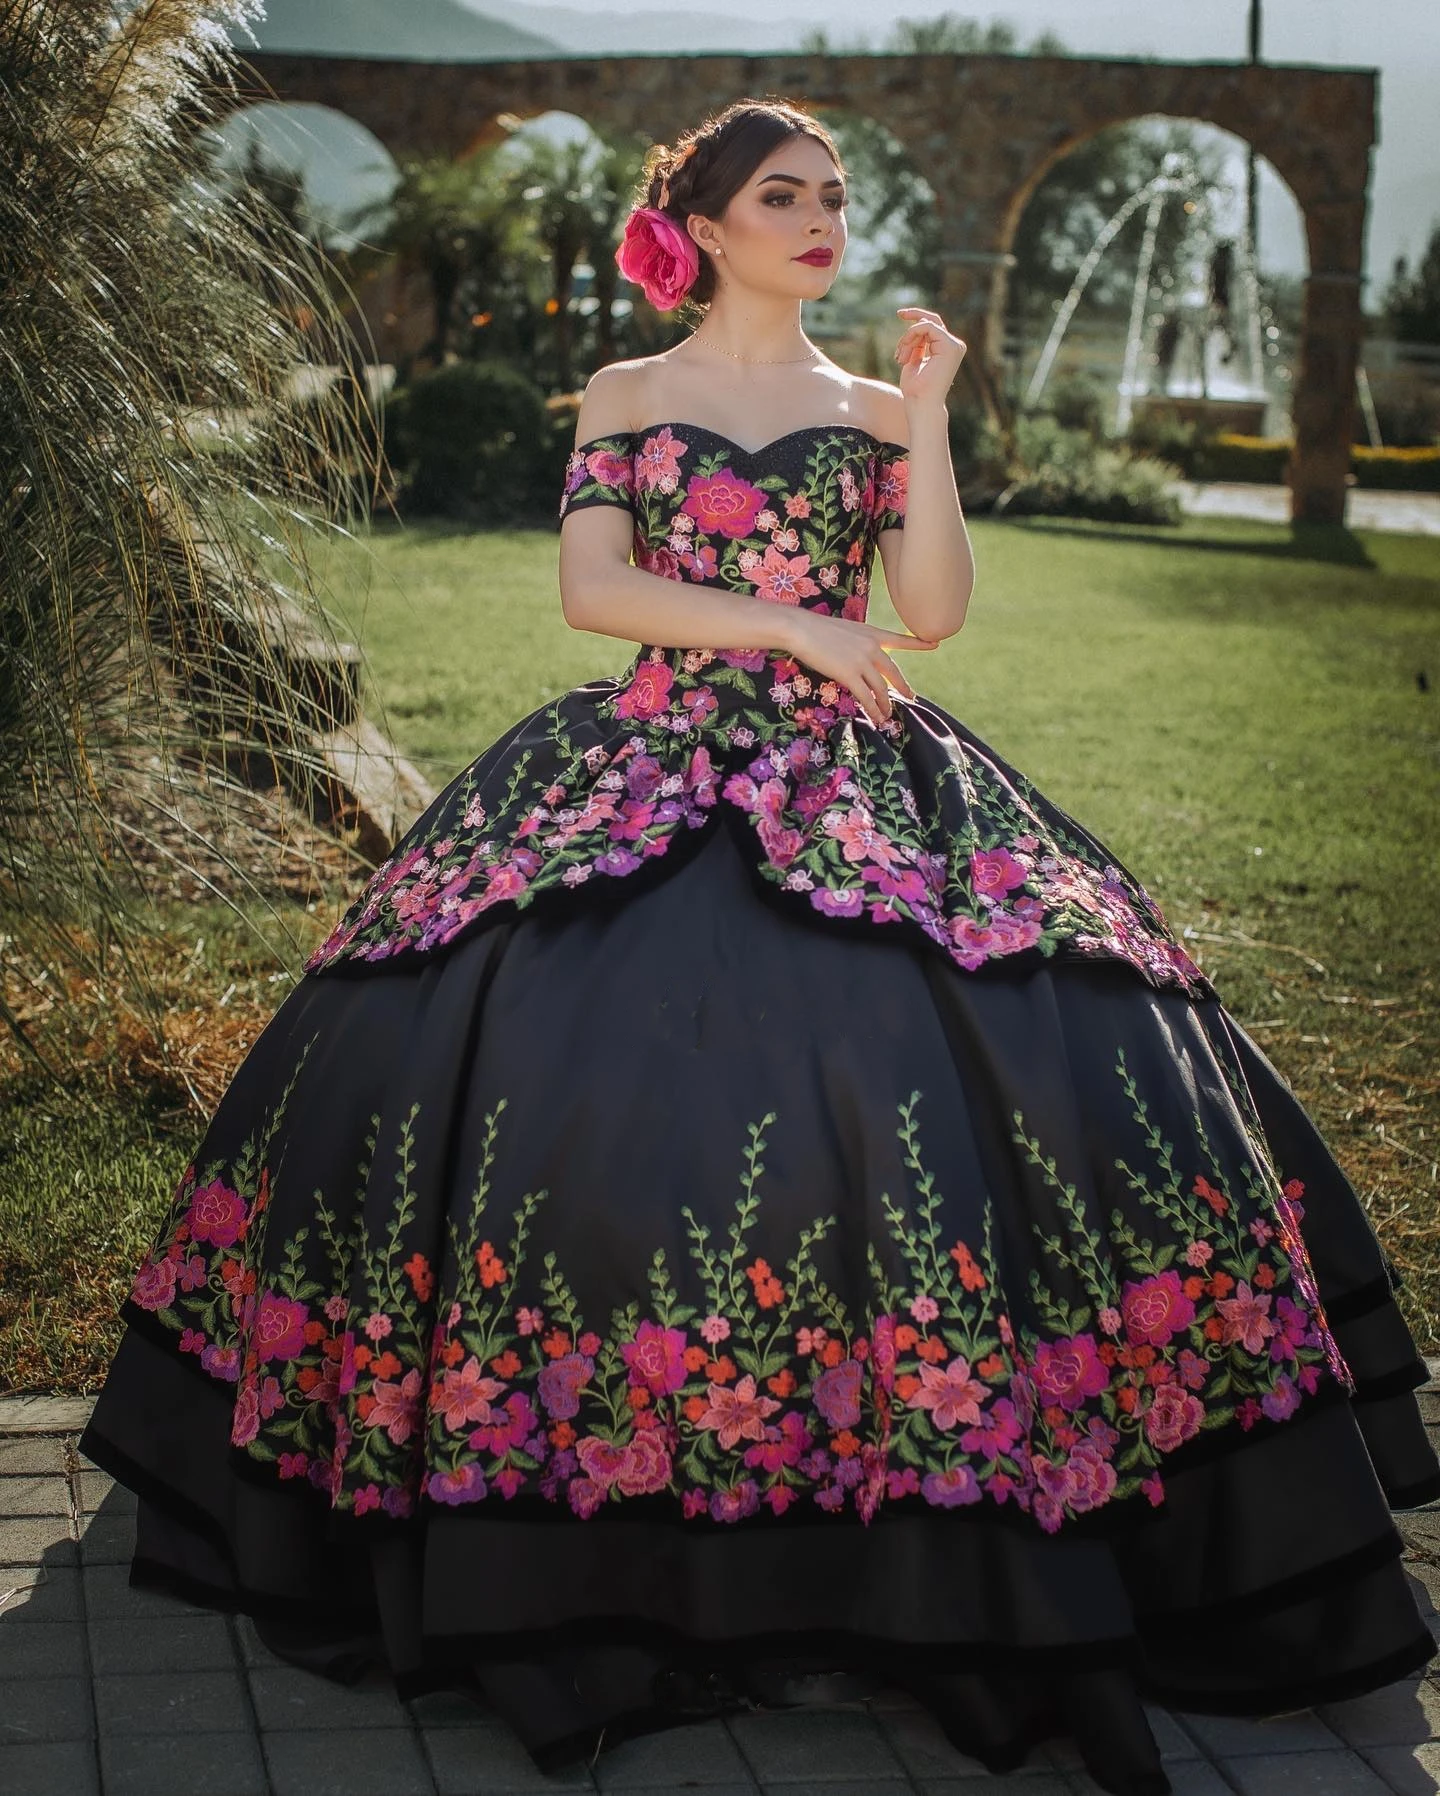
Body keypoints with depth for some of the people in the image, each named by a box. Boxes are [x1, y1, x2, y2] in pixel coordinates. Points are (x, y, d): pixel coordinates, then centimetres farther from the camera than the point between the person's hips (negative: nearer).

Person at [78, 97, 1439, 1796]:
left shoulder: (872, 407, 14)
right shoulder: (626, 395, 10)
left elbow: (938, 609, 3)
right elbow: (589, 587, -2)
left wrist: (924, 425, -4)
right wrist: (786, 625, -10)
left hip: (858, 791, 1)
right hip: (650, 773, -1)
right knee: (587, 1084, -15)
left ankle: (929, 1524, -7)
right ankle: (619, 1529, -2)